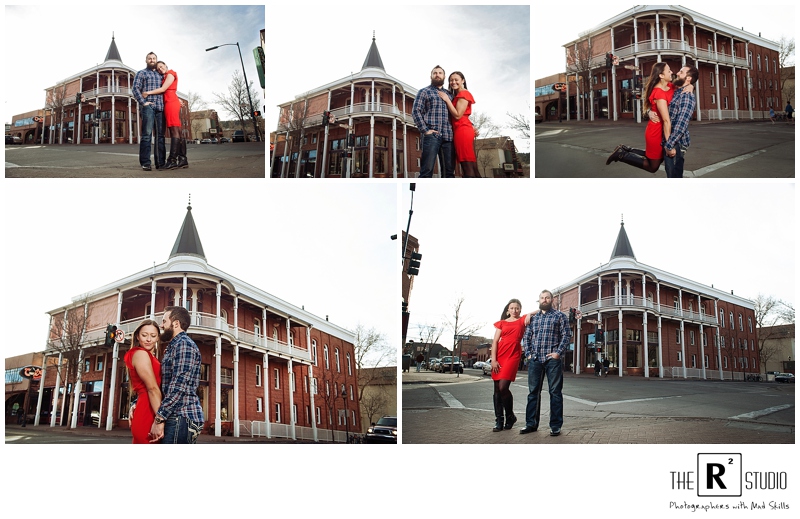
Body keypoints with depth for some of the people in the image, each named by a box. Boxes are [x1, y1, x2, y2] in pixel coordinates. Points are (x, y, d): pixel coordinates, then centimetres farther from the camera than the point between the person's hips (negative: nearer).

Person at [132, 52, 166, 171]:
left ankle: (160, 162, 3)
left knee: (160, 136, 2)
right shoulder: (141, 73, 11)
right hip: (148, 107, -5)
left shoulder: (160, 75, 25)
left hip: (160, 108, 5)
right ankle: (145, 163, -15)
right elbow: (135, 89, 0)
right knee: (147, 134, -12)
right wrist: (143, 102, -10)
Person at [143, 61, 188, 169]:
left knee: (174, 131, -16)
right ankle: (182, 159, -1)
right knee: (177, 132, 3)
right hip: (173, 103, 9)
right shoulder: (167, 77, 27)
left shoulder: (171, 74, -1)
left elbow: (163, 89, -8)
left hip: (171, 102, -9)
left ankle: (172, 160, -23)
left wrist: (148, 93, -7)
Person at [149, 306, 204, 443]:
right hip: (176, 418, 10)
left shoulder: (184, 344, -8)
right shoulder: (172, 347, 25)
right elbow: (160, 385, 25)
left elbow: (178, 387, -18)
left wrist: (159, 419, -19)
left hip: (181, 418, -10)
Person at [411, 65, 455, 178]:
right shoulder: (424, 92, 9)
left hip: (448, 137, 5)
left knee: (449, 172, 1)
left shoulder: (449, 94, 23)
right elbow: (416, 111, 0)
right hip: (431, 135, -5)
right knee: (427, 171, -12)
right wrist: (425, 130, -11)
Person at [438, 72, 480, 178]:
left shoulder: (463, 94, -5)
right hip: (462, 131, 10)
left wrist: (447, 100, -7)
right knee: (472, 168, 3)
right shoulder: (457, 96, 24)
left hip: (462, 130, -10)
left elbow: (458, 115, -13)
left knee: (468, 169, -15)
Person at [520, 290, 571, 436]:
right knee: (533, 391, 6)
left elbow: (566, 335, -1)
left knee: (555, 392, -1)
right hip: (534, 359, 4)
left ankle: (556, 425, 2)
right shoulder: (533, 317, 16)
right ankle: (531, 423, 13)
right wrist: (528, 353, 4)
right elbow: (526, 336, 17)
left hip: (552, 359, -4)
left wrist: (558, 353, -11)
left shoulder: (560, 316, 5)